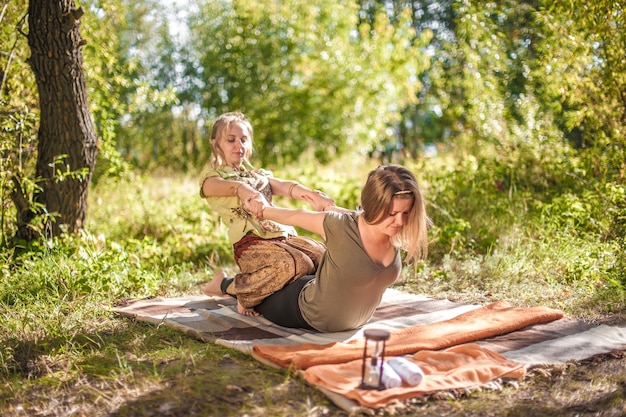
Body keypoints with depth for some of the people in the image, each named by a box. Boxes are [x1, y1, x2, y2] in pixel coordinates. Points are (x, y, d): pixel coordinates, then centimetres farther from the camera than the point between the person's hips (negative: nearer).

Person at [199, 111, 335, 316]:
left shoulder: (258, 175, 27)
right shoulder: (211, 177, 10)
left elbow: (283, 186, 4)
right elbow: (232, 187, -16)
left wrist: (309, 193, -19)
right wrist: (244, 190, -40)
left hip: (285, 235, 7)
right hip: (250, 243, -7)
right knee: (295, 265, -33)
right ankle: (227, 286, -11)